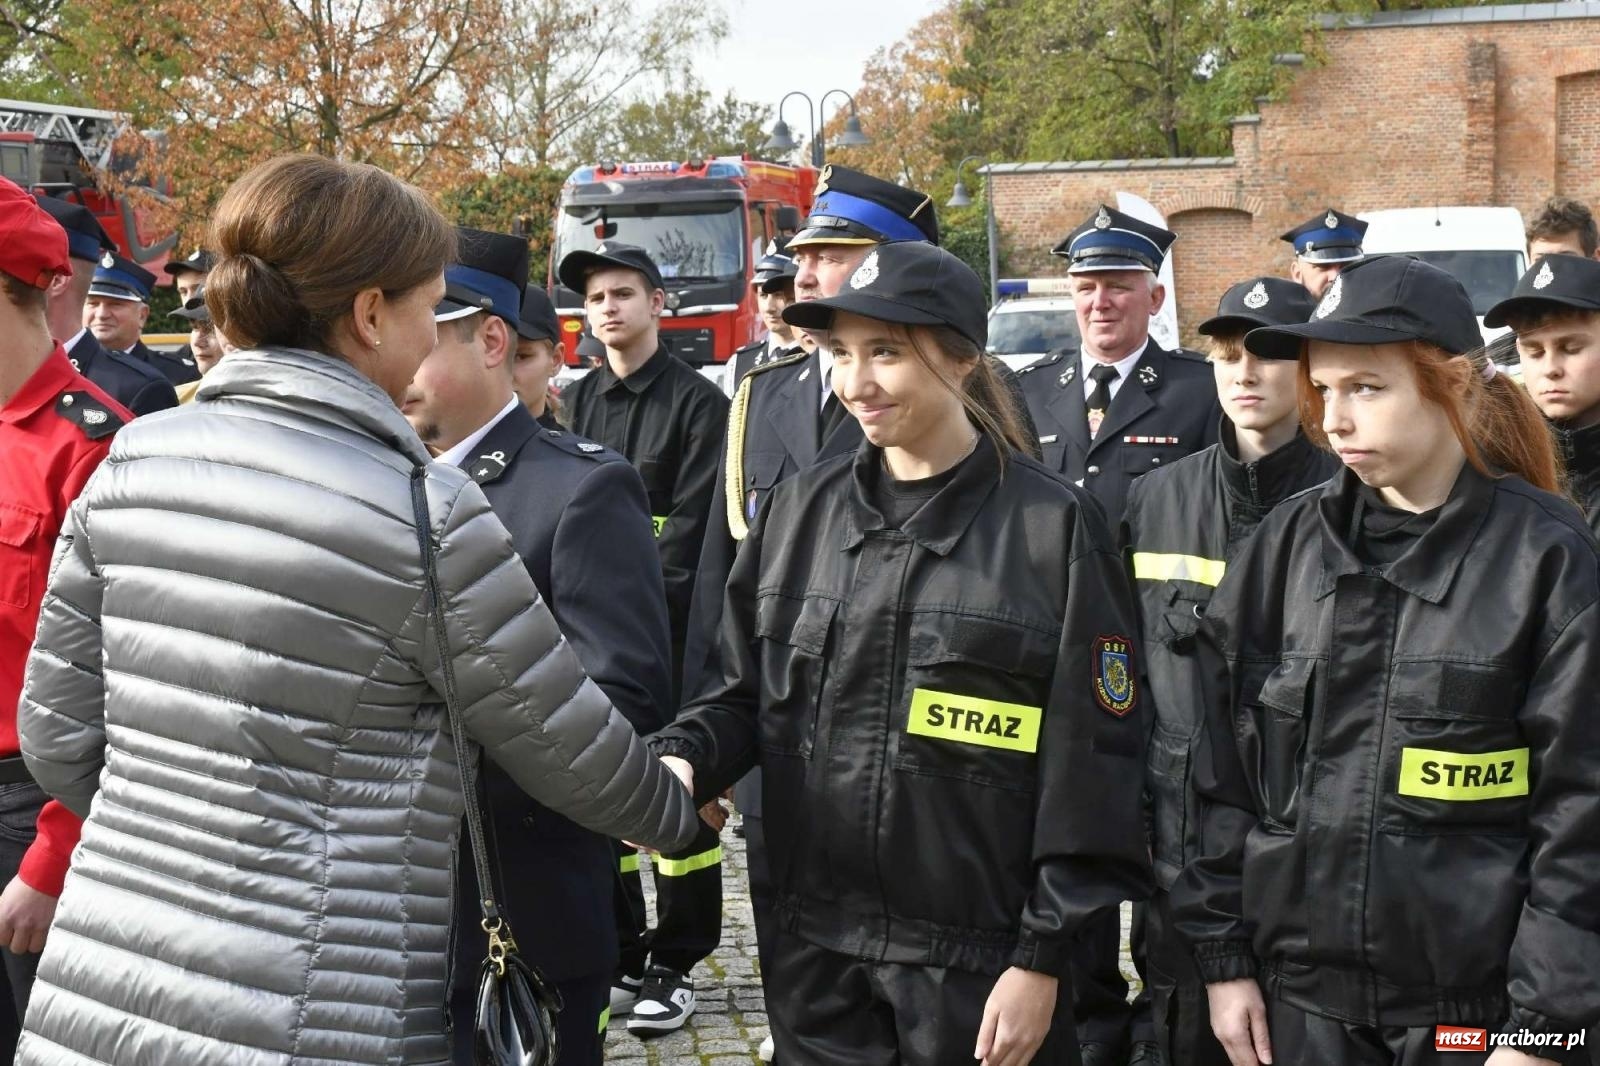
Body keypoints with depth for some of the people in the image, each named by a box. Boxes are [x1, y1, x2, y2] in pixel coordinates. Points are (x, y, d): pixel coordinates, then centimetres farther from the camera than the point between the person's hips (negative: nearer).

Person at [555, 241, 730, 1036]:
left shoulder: (698, 402, -3)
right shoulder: (576, 403, 12)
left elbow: (692, 529, -10)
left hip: (672, 633, -4)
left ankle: (675, 965, 12)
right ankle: (617, 957, 20)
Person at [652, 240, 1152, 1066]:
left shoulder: (1053, 526, -8)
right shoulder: (800, 509, 4)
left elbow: (1091, 762, -8)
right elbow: (745, 693, 10)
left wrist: (1042, 958, -9)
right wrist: (682, 757, -11)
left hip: (979, 958, -3)